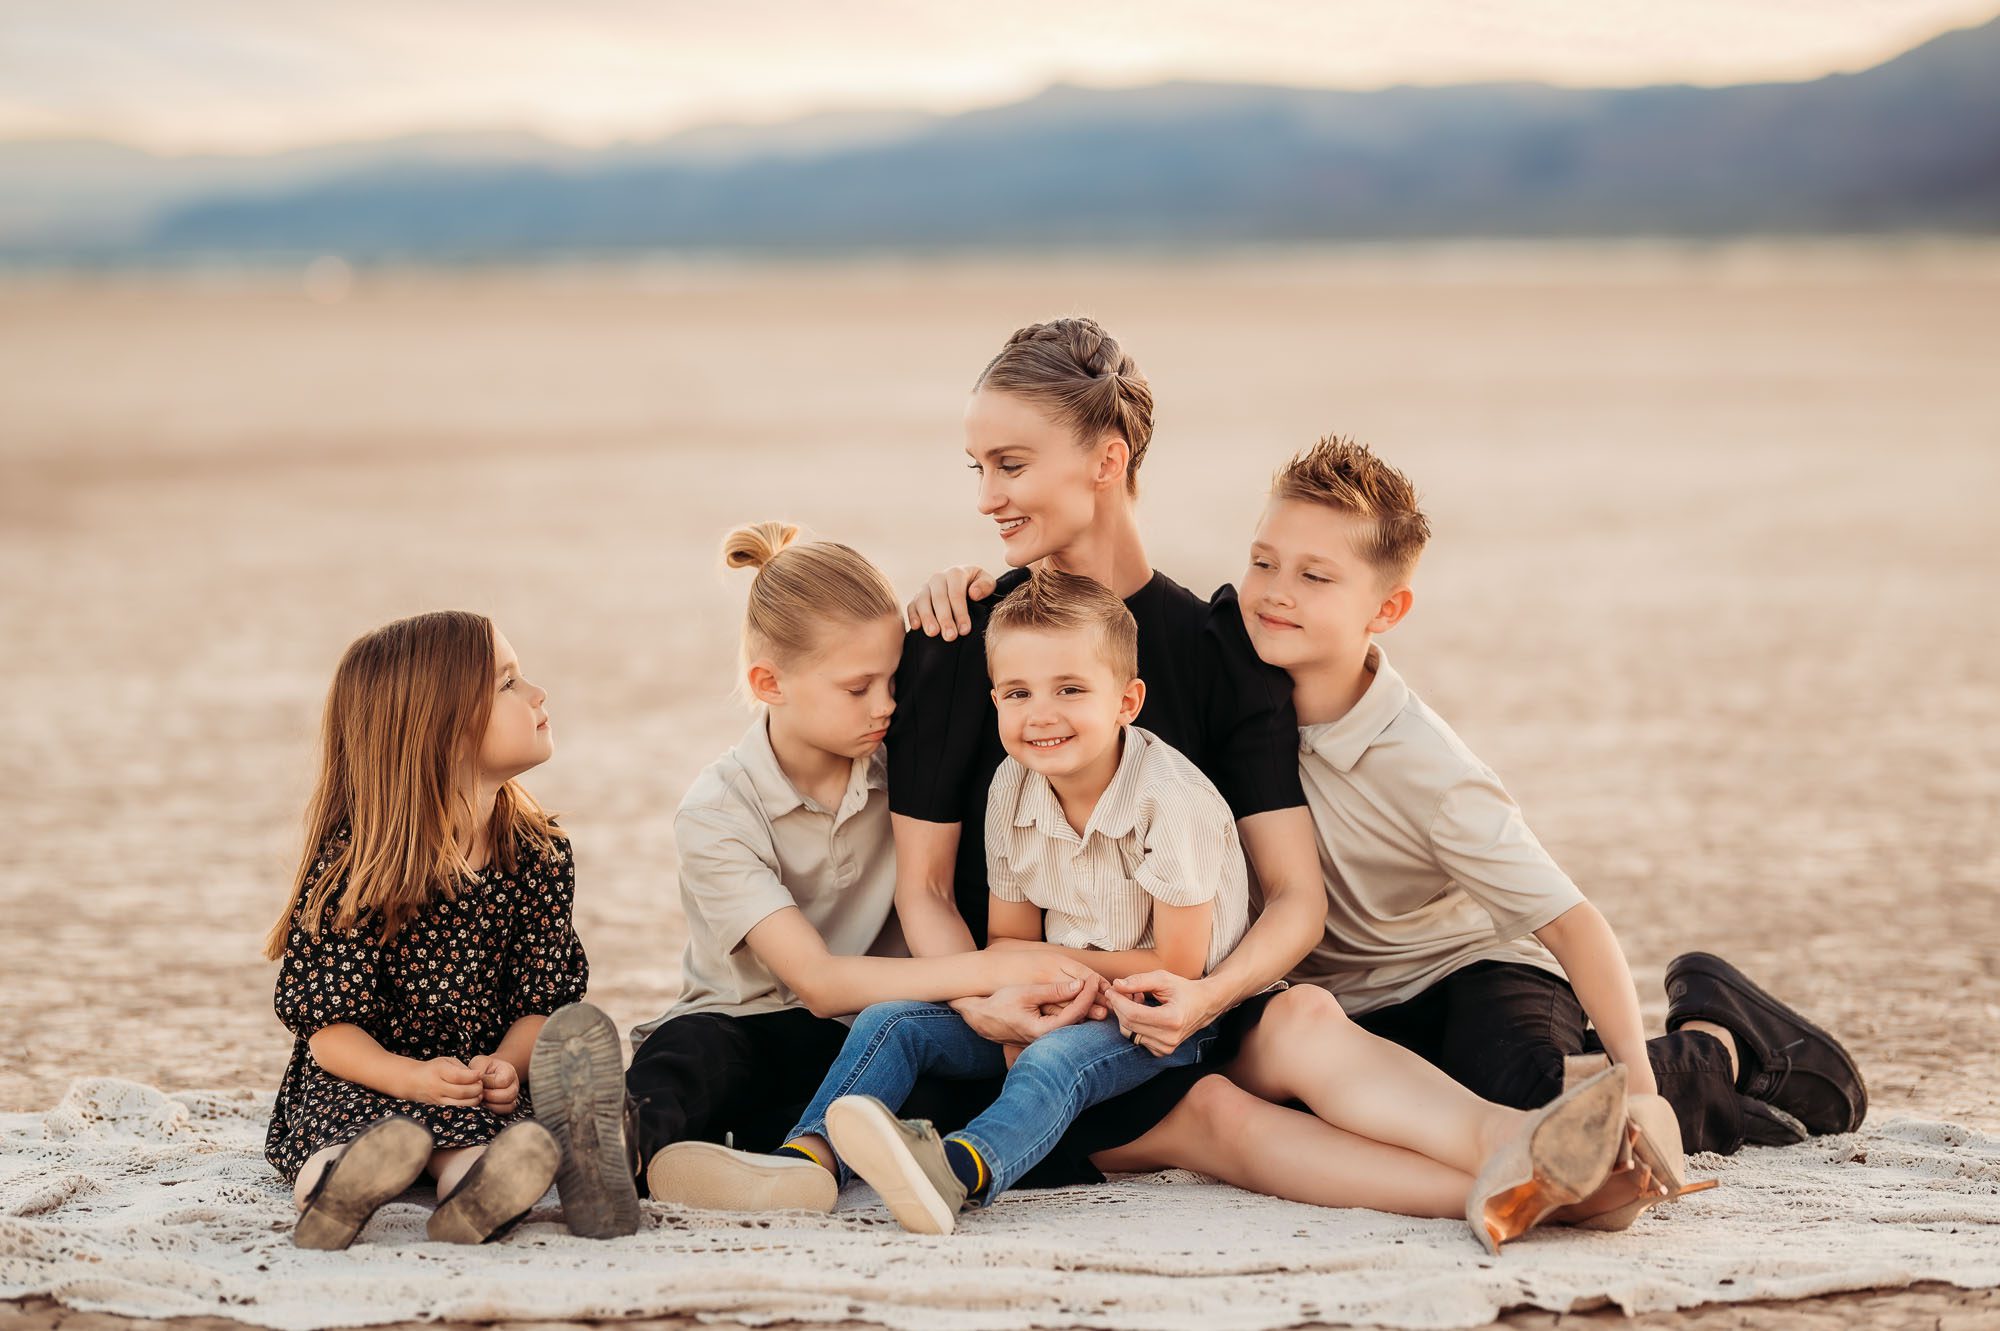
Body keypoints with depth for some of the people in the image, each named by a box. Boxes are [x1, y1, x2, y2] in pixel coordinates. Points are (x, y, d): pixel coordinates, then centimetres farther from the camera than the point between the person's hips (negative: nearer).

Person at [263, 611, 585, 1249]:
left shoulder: (540, 854, 6)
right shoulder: (352, 861, -7)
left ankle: (472, 1177, -66)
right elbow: (326, 1018, -10)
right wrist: (411, 1077, -28)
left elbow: (543, 995, 4)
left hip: (481, 1084, 2)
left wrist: (507, 1065, -18)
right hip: (357, 1079, -2)